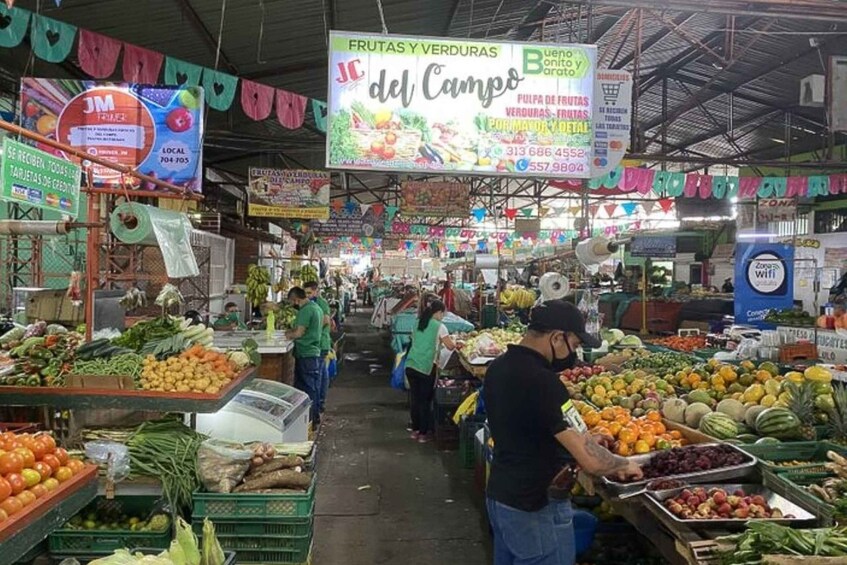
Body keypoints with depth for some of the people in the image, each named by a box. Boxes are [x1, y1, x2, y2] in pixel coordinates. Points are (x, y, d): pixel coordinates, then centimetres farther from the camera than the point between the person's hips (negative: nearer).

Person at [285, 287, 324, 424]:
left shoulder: (306, 310, -17)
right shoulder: (316, 307, 14)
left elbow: (299, 333, -19)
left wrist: (288, 335, -1)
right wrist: (293, 331, 11)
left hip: (306, 355, -10)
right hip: (315, 352, 10)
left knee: (307, 388, -2)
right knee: (314, 386, 15)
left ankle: (310, 418, 3)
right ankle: (315, 416, 23)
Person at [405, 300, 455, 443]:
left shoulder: (418, 323, 11)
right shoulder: (439, 326, -6)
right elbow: (450, 346, -4)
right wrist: (456, 343, 17)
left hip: (410, 365, 5)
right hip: (426, 367, -5)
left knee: (414, 399, 15)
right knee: (425, 400, 6)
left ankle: (415, 430, 27)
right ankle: (423, 433, 14)